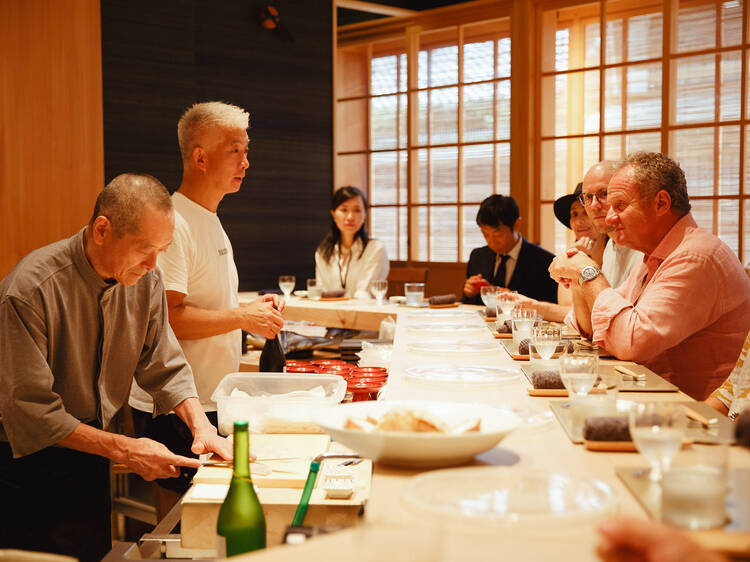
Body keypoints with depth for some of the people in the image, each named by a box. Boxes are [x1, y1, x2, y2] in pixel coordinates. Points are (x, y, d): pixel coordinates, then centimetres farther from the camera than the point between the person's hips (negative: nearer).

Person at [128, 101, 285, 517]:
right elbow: (166, 318, -25)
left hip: (211, 402, 9)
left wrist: (250, 309, 7)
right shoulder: (172, 224, -17)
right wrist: (243, 317, -17)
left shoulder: (209, 220, 16)